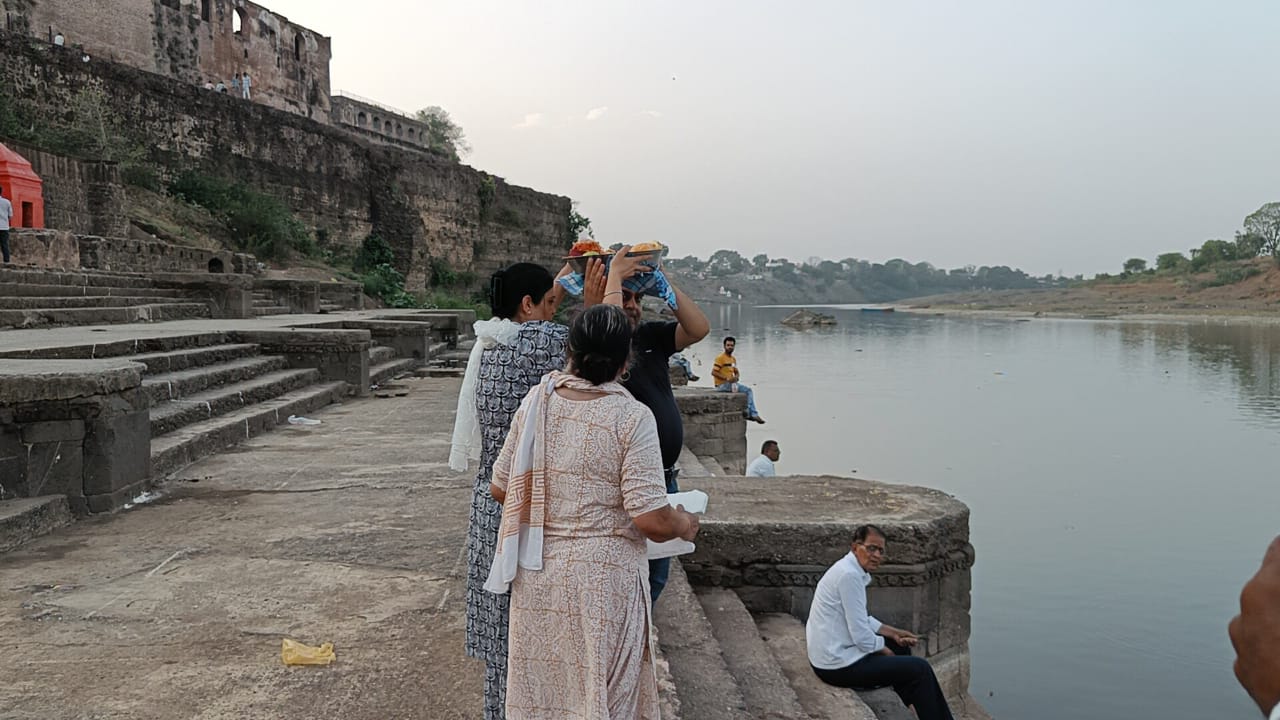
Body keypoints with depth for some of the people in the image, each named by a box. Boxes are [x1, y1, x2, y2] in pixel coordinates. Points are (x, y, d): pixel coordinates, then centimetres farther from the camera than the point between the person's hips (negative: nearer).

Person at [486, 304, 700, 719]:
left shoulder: (537, 401, -2)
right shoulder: (631, 417, -15)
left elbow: (500, 489, 6)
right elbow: (651, 520, -18)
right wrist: (685, 525, 3)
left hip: (536, 575, 4)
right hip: (603, 578, -4)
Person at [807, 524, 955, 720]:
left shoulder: (850, 569, 7)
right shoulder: (849, 575, -23)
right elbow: (861, 636, -22)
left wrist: (893, 633, 14)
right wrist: (884, 650, -4)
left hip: (830, 651, 10)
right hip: (839, 665, -10)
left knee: (900, 646, 27)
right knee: (920, 669, -5)